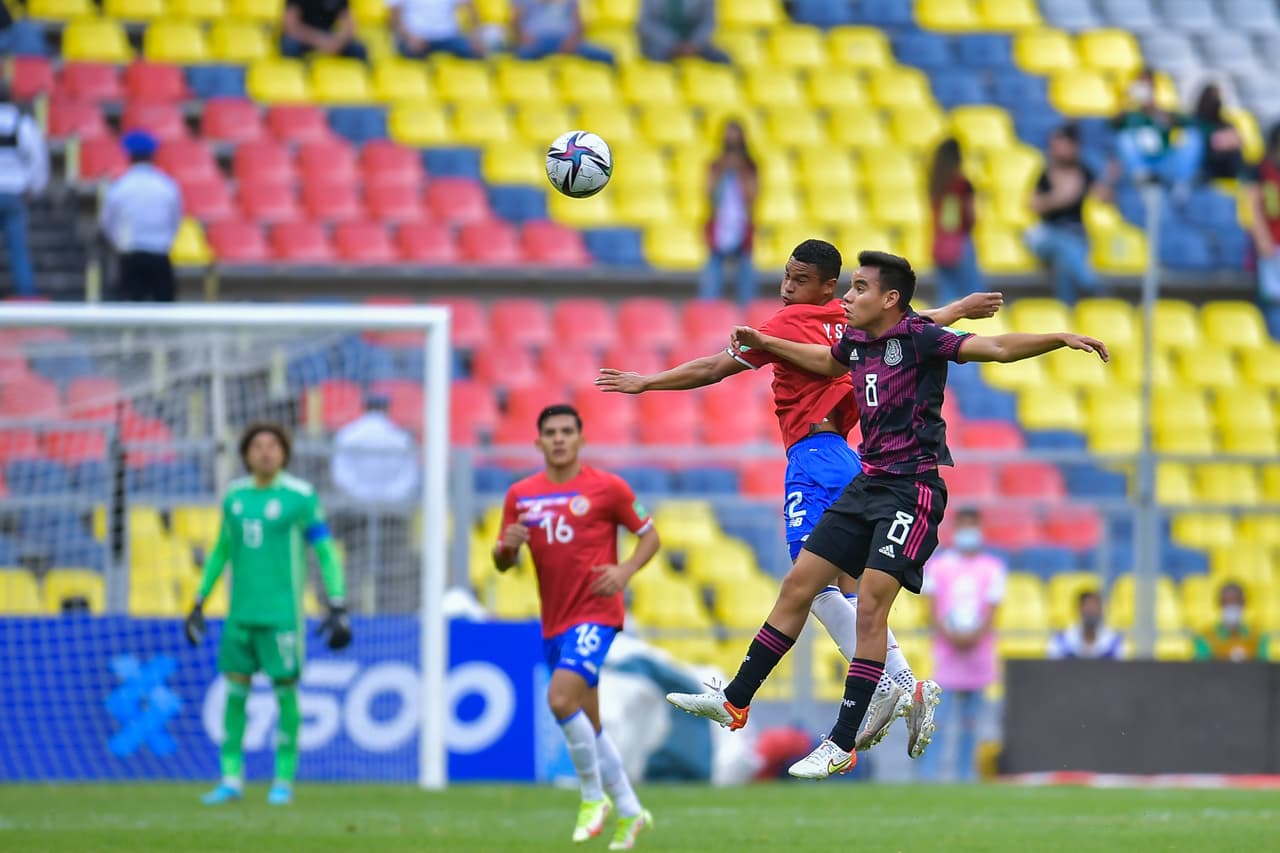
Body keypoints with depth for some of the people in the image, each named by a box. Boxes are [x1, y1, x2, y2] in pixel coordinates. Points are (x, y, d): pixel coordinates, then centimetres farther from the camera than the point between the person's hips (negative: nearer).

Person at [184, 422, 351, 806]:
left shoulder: (300, 497, -6)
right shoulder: (235, 496, 10)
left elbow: (327, 554, -4)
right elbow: (221, 551, 21)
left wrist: (338, 608, -11)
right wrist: (199, 603, 20)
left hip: (282, 613, -5)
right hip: (241, 613, 5)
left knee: (285, 690, -2)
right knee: (235, 691, 2)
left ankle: (284, 779, 7)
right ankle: (231, 778, 8)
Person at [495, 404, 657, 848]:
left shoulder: (607, 487, -3)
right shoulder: (521, 495, 8)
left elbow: (650, 535, 4)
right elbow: (502, 562, 12)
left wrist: (625, 571, -13)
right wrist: (507, 546, -11)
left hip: (596, 614, -6)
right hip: (554, 622, 6)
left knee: (561, 698, -23)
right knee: (587, 723, 10)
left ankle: (593, 795, -6)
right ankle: (628, 811, 22)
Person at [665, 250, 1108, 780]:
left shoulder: (919, 338, -13)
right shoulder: (856, 341, 10)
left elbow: (996, 348, -22)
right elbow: (826, 361, 34)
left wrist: (1061, 339, -35)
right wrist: (765, 344, 39)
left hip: (912, 488, -8)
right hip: (868, 483, 8)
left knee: (870, 607, -13)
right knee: (798, 584, 10)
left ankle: (843, 745, -10)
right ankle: (734, 702, 19)